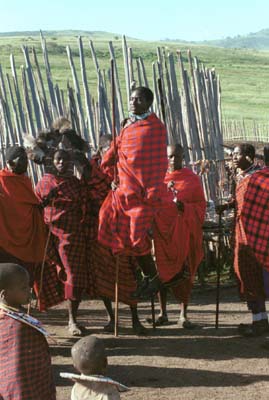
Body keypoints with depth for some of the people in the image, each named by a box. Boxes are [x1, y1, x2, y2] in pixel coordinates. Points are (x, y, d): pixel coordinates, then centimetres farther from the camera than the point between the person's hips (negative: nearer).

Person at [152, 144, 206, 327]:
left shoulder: (193, 179, 5)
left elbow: (201, 206, 2)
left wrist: (185, 207, -16)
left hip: (184, 233, -1)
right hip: (162, 230, 1)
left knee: (185, 273, 0)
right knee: (161, 271, 2)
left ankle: (184, 315, 6)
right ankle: (163, 313, 12)